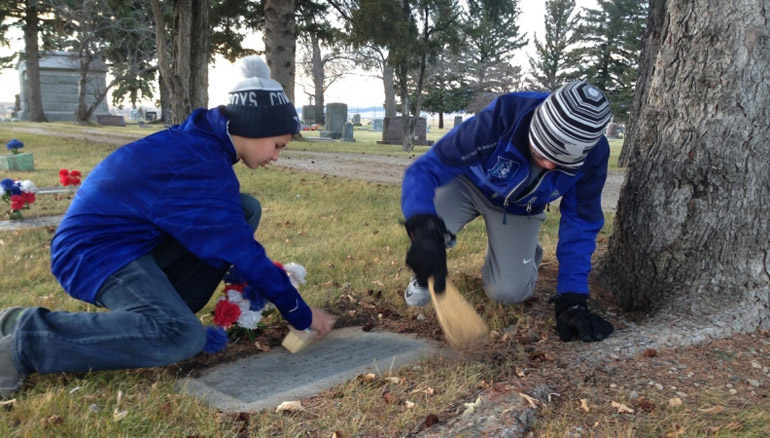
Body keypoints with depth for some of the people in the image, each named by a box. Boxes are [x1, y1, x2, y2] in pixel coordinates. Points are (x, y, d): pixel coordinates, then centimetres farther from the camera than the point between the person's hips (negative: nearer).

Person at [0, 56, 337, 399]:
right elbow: (240, 250, -20)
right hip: (95, 251, -10)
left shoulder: (202, 140, 4)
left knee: (246, 209, 2)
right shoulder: (201, 166, -25)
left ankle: (162, 308, 0)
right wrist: (301, 315, -11)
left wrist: (270, 276, 14)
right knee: (184, 337, -32)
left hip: (136, 239, 10)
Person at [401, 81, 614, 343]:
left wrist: (571, 300, -21)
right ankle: (425, 274, 3)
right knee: (426, 216, -33)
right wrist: (425, 232, -58)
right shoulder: (503, 117, -40)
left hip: (521, 209, 2)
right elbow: (425, 169, -40)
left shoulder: (593, 154, -29)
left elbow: (579, 225, -17)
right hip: (470, 182, -1)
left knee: (508, 292, -14)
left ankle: (526, 252, 23)